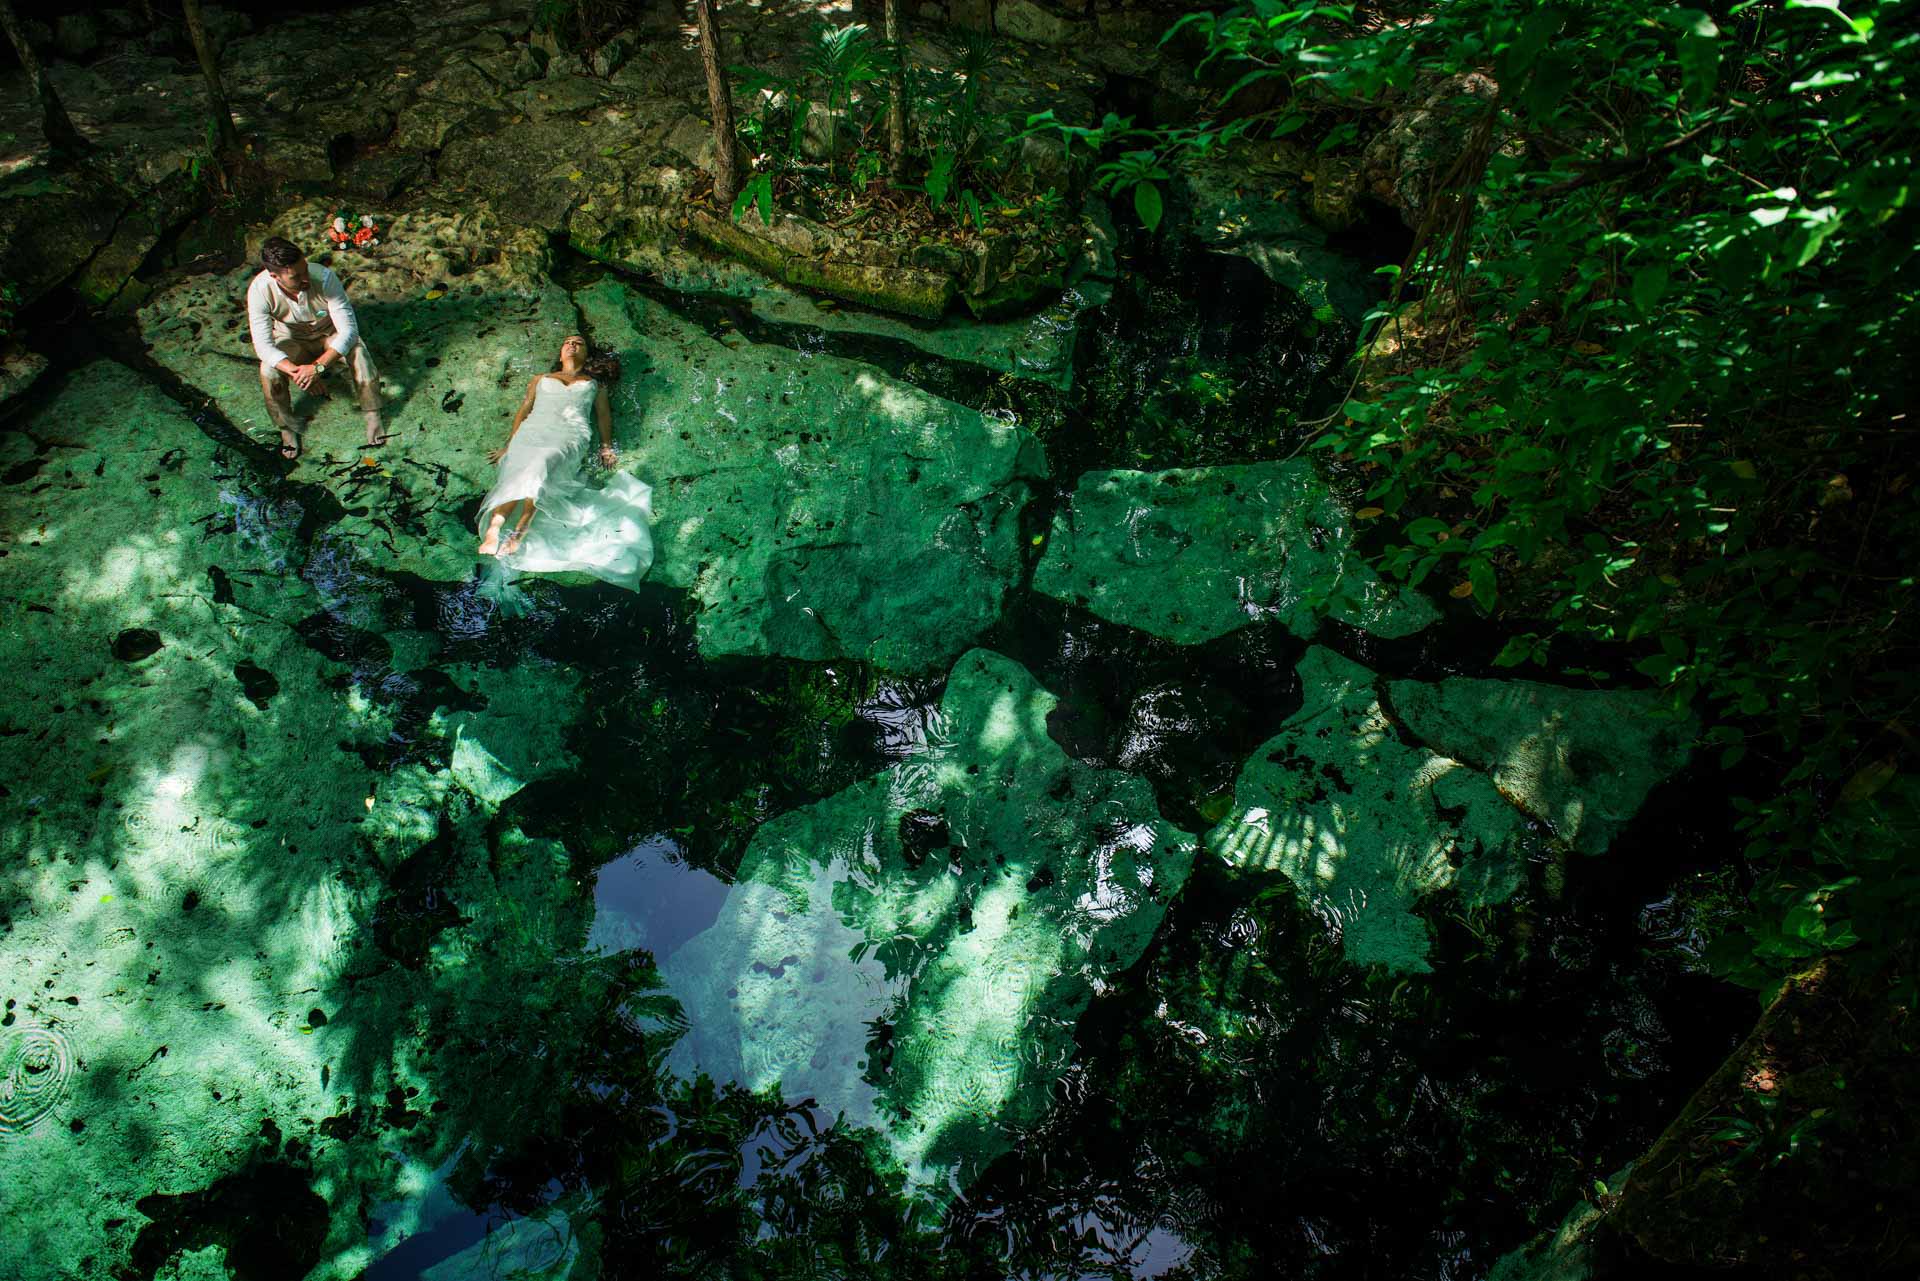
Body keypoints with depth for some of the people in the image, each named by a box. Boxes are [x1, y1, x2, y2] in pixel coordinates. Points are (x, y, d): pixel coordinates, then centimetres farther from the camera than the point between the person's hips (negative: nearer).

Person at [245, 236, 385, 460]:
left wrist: (318, 367, -43)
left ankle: (373, 417, -13)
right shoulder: (260, 290, -29)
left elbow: (349, 330, -33)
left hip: (331, 335, -1)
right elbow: (263, 345, -29)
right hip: (291, 339, 1)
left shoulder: (324, 278, -33)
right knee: (269, 370, -28)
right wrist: (297, 372, -45)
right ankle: (287, 429, -5)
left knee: (359, 354, -32)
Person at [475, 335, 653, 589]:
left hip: (570, 433, -2)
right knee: (516, 471, -32)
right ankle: (492, 533, -51)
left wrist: (606, 447, 3)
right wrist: (509, 445, 15)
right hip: (533, 431, 2)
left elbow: (603, 414, 20)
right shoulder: (541, 379, 36)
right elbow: (524, 410, 28)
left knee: (540, 464, -37)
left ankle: (519, 532, -50)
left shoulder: (594, 383, 33)